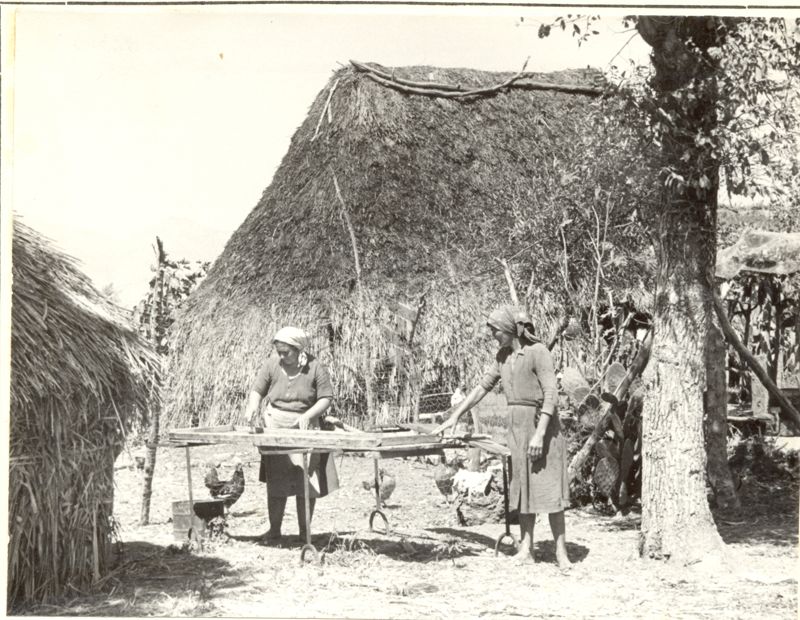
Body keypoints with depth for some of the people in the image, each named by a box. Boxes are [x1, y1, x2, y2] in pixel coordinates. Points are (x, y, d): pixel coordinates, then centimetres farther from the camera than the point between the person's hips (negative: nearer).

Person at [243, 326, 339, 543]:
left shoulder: (314, 368, -9)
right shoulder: (271, 364, -4)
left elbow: (326, 398, -6)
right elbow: (257, 390, 3)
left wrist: (308, 415, -20)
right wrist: (252, 407, -17)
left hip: (304, 426, -1)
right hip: (276, 426, 1)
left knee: (307, 480, 1)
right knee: (276, 481, 2)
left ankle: (305, 531, 11)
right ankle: (274, 529, 12)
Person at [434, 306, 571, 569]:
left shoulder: (537, 352, -14)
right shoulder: (503, 356, 9)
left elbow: (551, 395, -17)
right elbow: (483, 386, 15)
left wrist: (540, 434, -23)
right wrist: (455, 417, 12)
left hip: (540, 424, -7)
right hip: (516, 427, 7)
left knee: (548, 487, -4)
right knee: (522, 487, 8)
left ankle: (561, 552, 1)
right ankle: (526, 549, 12)